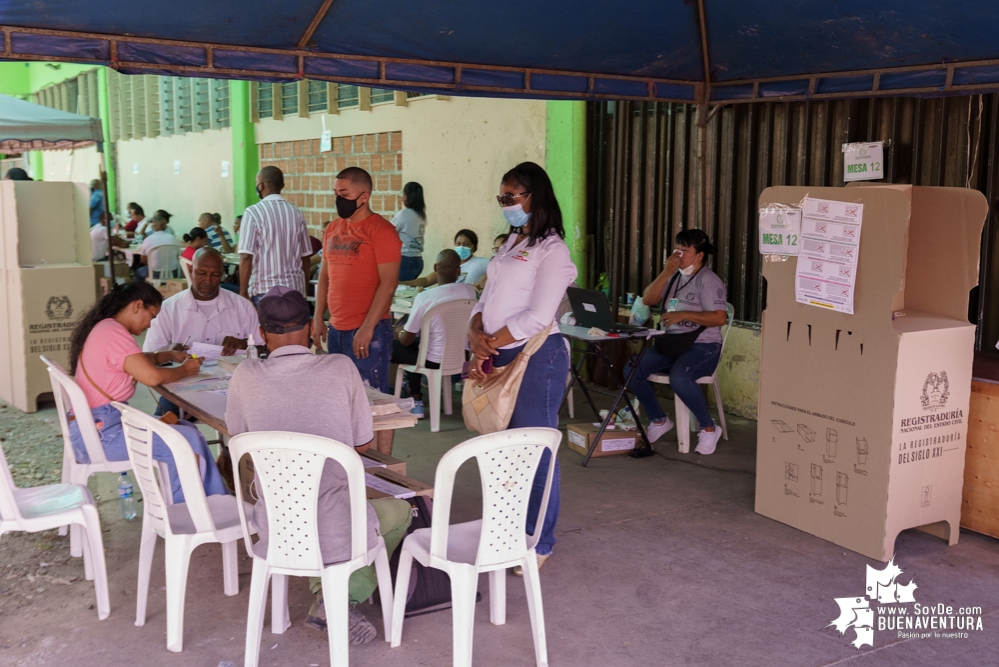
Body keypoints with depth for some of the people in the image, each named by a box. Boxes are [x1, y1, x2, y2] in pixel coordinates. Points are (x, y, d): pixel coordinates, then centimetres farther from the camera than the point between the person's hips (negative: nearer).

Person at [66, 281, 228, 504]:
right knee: (187, 442, -15)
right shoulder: (114, 333, -18)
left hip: (98, 424, 11)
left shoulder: (103, 328, 14)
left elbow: (138, 361, 31)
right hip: (100, 433, -11)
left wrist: (171, 356, 16)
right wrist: (185, 370, -7)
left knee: (188, 431, 8)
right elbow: (152, 377, -25)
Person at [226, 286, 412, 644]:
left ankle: (325, 592, 21)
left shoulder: (246, 375, -4)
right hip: (337, 536, -3)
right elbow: (363, 443, 5)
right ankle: (344, 599, 13)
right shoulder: (341, 368, -7)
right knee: (399, 511, 29)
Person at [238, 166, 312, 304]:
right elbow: (305, 256, 9)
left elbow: (246, 257, -13)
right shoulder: (296, 212, 5)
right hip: (295, 288, 4)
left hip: (264, 290, -4)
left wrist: (243, 292, -8)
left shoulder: (253, 213, -8)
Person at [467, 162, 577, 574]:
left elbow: (537, 317, -17)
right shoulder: (510, 245, 17)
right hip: (499, 358, 8)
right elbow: (486, 301, 15)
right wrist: (477, 337, -5)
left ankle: (539, 543, 12)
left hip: (535, 357, -8)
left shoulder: (551, 250, -8)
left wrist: (489, 343, -11)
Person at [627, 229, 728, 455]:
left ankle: (709, 428, -13)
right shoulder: (674, 276, 14)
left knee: (679, 377, -37)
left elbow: (720, 318, -17)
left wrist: (684, 315, -22)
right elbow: (647, 299, 4)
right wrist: (666, 272, -5)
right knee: (631, 370, -14)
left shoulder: (708, 280, -7)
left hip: (702, 346, -7)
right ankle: (659, 420, 7)